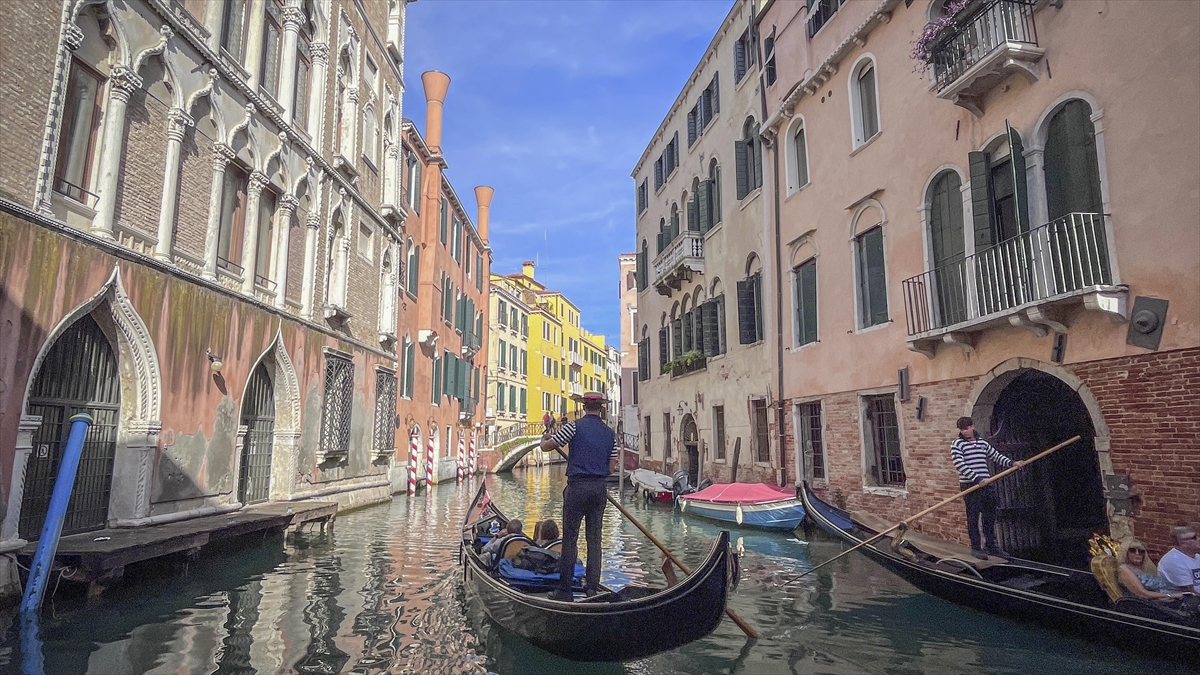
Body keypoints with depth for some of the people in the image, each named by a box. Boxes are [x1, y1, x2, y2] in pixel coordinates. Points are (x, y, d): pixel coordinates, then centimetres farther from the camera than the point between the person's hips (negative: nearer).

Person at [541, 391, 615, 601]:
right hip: (599, 488, 5)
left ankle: (564, 590, 4)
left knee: (570, 539, 1)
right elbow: (611, 466, 13)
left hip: (577, 487, -4)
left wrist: (544, 439, 19)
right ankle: (592, 588, 15)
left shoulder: (575, 426, -7)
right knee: (594, 538, 11)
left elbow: (546, 446, -3)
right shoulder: (610, 434, 8)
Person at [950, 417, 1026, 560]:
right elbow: (960, 465, -15)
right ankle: (975, 547, 7)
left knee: (990, 517, 11)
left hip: (987, 485, 6)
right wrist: (977, 479, -22)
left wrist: (1012, 463, 6)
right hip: (970, 486, -6)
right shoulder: (957, 444, -5)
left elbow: (997, 456, 23)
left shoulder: (983, 443, 14)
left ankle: (990, 545, 23)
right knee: (973, 518, -1)